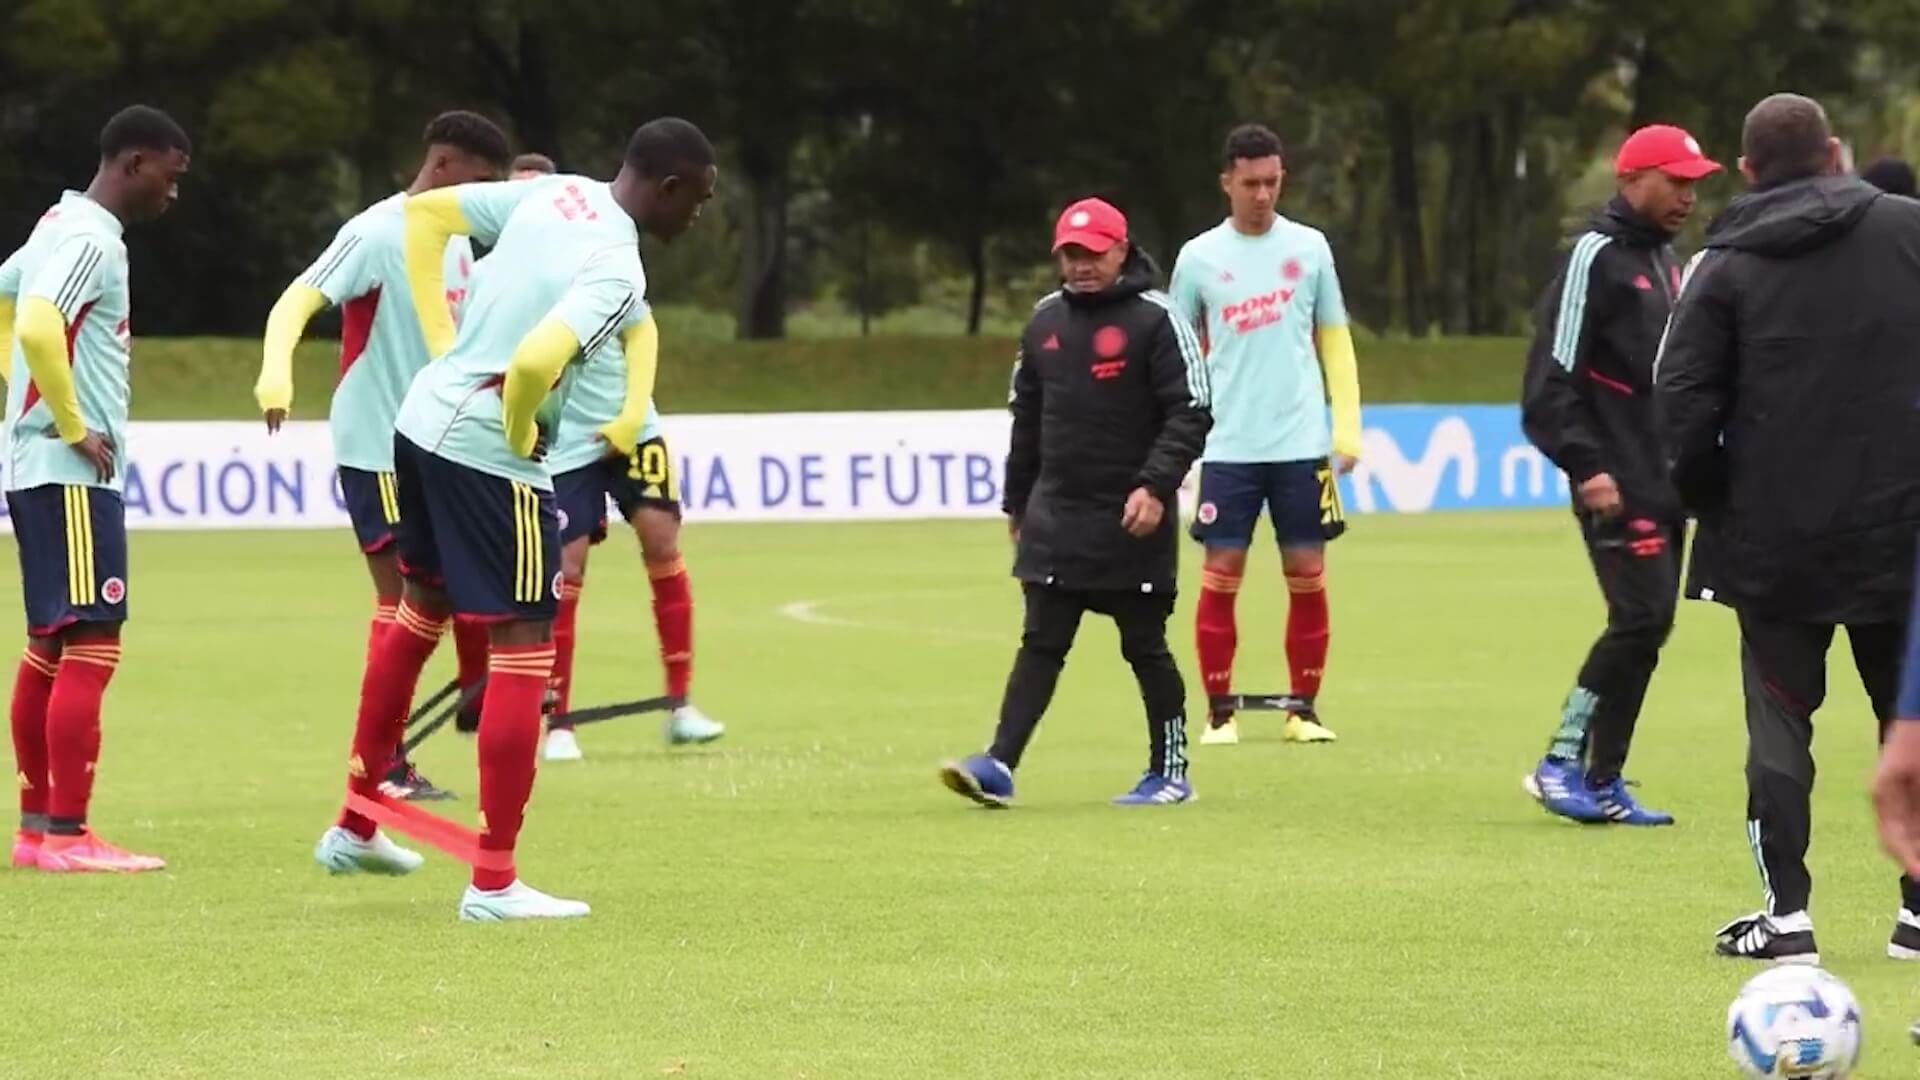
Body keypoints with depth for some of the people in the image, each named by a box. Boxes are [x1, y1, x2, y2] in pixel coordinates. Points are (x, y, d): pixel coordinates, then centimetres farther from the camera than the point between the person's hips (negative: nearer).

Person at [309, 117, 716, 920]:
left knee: (421, 606, 27)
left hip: (421, 418, 9)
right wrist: (522, 435, -14)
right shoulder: (615, 272, -20)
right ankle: (493, 882, 0)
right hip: (487, 454, -9)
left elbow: (425, 212, 12)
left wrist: (442, 342, 11)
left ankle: (355, 826, 38)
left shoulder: (557, 193, 4)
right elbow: (535, 361, -36)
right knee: (523, 646, -2)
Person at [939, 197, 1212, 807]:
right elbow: (1027, 418, 20)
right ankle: (1000, 766, -8)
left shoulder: (1155, 319, -7)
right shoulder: (1046, 322, 11)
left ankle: (1170, 773, 15)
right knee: (1041, 644, -1)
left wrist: (1156, 486, -21)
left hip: (1132, 522, -5)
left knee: (1145, 647, 4)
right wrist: (1017, 502, 21)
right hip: (1055, 518, 5)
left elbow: (1191, 413, -10)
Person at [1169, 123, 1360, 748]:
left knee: (1308, 575, 1)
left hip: (1302, 444, 1)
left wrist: (1347, 427, 2)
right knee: (1221, 576, -3)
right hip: (1228, 447, -1)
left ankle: (1304, 708, 10)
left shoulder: (1309, 248, 5)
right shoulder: (1199, 258, 3)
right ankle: (1219, 712, 4)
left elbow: (1334, 342, 10)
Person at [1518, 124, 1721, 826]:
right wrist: (1585, 466, -21)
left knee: (1645, 627, 6)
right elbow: (1552, 378, -14)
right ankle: (1562, 763, -6)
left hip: (1663, 484, 9)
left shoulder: (1666, 260, 18)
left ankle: (1602, 782, 10)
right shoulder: (1596, 257, -9)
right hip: (1618, 489, -9)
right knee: (1641, 617, -15)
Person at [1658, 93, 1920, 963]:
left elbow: (1681, 402, -8)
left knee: (1780, 719, 6)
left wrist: (1710, 497, 7)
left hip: (1775, 536, -1)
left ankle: (1786, 914, 0)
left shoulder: (1723, 266, -2)